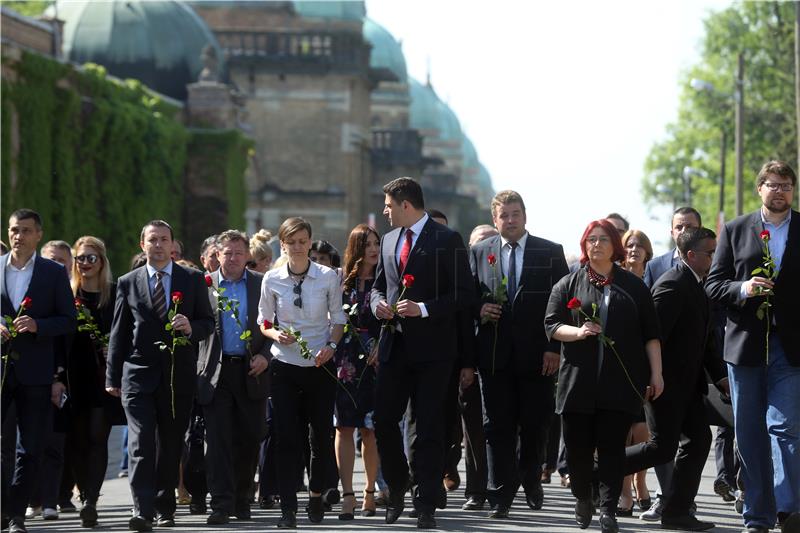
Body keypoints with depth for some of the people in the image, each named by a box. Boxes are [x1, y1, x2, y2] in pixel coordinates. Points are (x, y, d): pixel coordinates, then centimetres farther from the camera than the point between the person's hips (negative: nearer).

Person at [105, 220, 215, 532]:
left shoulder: (193, 280, 8)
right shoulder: (128, 283, 8)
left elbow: (209, 322, 9)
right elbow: (119, 333, 8)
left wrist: (191, 328, -14)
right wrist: (113, 377, 5)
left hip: (178, 374, 1)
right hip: (139, 374, -1)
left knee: (171, 443, 9)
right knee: (141, 443, -12)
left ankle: (165, 506, 22)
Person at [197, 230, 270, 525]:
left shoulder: (262, 284, 8)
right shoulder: (204, 284, 6)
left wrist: (265, 355, -4)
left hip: (251, 371, 1)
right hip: (216, 372, -1)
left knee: (249, 438, 5)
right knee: (218, 439, -5)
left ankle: (241, 499, 20)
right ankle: (221, 504, -5)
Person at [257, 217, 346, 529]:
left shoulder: (328, 277, -3)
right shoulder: (272, 280, -1)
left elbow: (338, 319, 5)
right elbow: (264, 322, 9)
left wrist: (331, 345, -12)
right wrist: (275, 334, -12)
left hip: (320, 365, 0)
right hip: (284, 365, 0)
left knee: (322, 433, 7)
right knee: (285, 436, -6)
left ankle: (316, 496, 30)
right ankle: (288, 508, -4)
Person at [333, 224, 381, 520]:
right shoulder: (342, 282, 7)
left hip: (375, 361, -1)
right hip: (345, 361, 1)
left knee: (370, 429, 1)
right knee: (344, 426, -4)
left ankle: (370, 492, 12)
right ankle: (347, 495, -6)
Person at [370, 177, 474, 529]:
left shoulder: (447, 240, -7)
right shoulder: (389, 240, 14)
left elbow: (462, 296, -10)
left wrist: (423, 309, -19)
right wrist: (378, 302, 1)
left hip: (431, 348, -6)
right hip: (394, 345, 6)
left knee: (429, 429, -1)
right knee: (384, 421, 4)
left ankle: (426, 505, 2)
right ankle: (397, 490, 23)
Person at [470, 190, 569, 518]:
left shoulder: (551, 253, 3)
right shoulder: (479, 253, 10)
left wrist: (555, 348, -7)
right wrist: (479, 309, -10)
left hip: (536, 353, -1)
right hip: (495, 354, 1)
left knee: (536, 426, 6)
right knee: (499, 427, -1)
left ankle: (531, 482, 30)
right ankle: (501, 497, 2)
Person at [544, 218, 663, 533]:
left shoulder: (633, 286, 12)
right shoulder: (568, 285, 11)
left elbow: (650, 334, 11)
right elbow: (551, 326, 4)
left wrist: (655, 374, 5)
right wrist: (578, 332, -15)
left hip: (620, 384, -1)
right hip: (578, 382, 1)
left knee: (612, 446, -5)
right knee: (578, 447, 3)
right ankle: (583, 499, 25)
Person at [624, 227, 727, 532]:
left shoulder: (696, 285, 14)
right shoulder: (672, 285, -18)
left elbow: (702, 338, 21)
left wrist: (719, 376, 14)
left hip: (686, 383, 10)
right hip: (665, 381, -10)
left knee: (698, 440, 6)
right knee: (662, 448, -7)